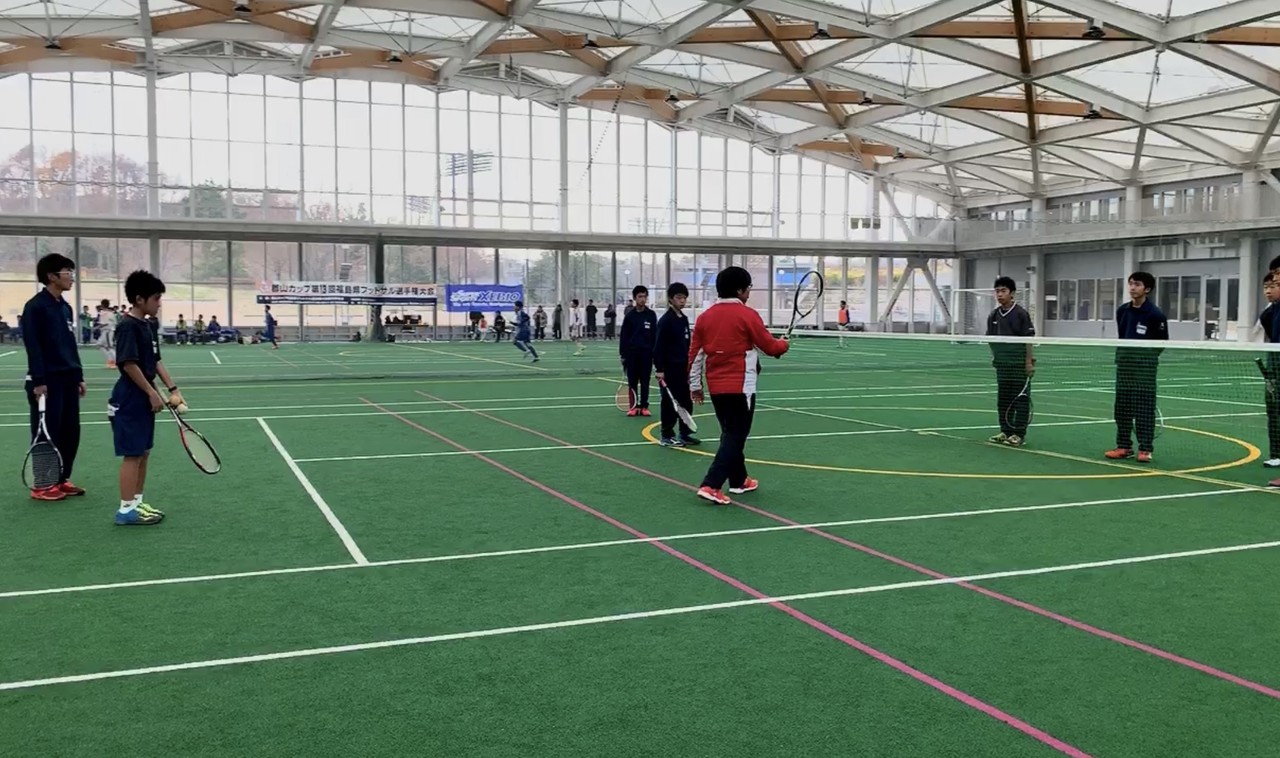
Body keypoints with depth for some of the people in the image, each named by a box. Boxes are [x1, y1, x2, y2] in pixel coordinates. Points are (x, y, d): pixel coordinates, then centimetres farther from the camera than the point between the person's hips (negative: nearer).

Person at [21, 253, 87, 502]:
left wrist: (79, 375, 17)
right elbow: (33, 346, -15)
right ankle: (42, 485, 6)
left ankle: (62, 480, 19)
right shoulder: (35, 306, -10)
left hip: (67, 379, 8)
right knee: (47, 433, -2)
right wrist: (38, 381, -19)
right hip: (47, 380, -8)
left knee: (70, 431, 9)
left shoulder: (66, 308, 14)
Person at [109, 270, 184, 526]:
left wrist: (173, 389, 10)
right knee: (132, 455, -4)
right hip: (130, 399, -9)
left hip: (144, 399, 9)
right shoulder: (128, 326, -16)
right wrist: (152, 393, -18)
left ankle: (136, 503, 22)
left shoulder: (149, 325, 11)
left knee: (143, 453, 13)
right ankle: (126, 509, 3)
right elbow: (129, 364, -21)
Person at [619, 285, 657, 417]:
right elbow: (624, 336, 3)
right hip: (632, 353, 0)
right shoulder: (630, 316, 2)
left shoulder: (651, 315, 3)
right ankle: (634, 406, 9)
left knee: (645, 381, 5)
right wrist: (623, 354, -2)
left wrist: (655, 353, -1)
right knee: (632, 381, 3)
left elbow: (655, 335, 4)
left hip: (646, 353, 0)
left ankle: (644, 406, 11)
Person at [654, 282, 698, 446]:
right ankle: (667, 436, 7)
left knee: (686, 402, 11)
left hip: (683, 367, 8)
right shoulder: (666, 320, -13)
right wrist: (659, 369, -19)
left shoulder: (684, 319, 12)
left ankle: (685, 434, 20)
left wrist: (689, 365, 18)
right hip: (670, 368, -8)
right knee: (670, 402, -2)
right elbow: (659, 346, -16)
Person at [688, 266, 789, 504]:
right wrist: (783, 345, 19)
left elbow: (695, 354, 9)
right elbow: (769, 346, -3)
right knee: (735, 436, -3)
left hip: (716, 386, 7)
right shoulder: (747, 314, -10)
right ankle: (710, 485, -13)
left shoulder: (705, 317, 7)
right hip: (740, 386, -7)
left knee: (731, 433, 20)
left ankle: (739, 480, 31)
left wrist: (695, 385, 17)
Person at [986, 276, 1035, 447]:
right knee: (1003, 398, 10)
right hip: (1002, 364, 5)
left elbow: (1028, 339, -9)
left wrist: (1029, 361, -13)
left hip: (1019, 364, -5)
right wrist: (995, 356, 9)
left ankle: (1018, 434, 5)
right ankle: (1005, 431, 19)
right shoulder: (994, 315, 7)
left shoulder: (1021, 314, -8)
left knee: (1020, 399, 0)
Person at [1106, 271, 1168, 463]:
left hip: (1145, 369, -6)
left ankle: (1145, 449, 4)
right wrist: (1122, 355, 11)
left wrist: (1146, 357, -9)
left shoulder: (1155, 314, -9)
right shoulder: (1122, 311, 7)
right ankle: (1124, 446, 18)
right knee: (1122, 407, 9)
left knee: (1144, 408, -2)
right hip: (1124, 366, 6)